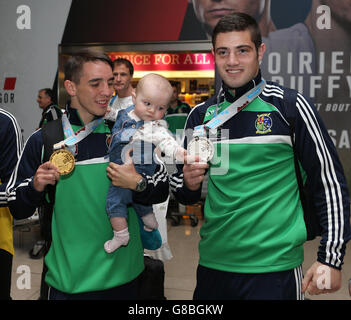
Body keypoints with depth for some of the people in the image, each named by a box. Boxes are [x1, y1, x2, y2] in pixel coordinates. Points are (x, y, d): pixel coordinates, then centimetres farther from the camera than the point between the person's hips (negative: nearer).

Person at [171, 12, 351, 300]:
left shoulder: (290, 106, -8)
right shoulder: (201, 115, 5)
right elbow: (185, 195, 15)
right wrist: (188, 182, -8)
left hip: (274, 266, -4)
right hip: (213, 263, 5)